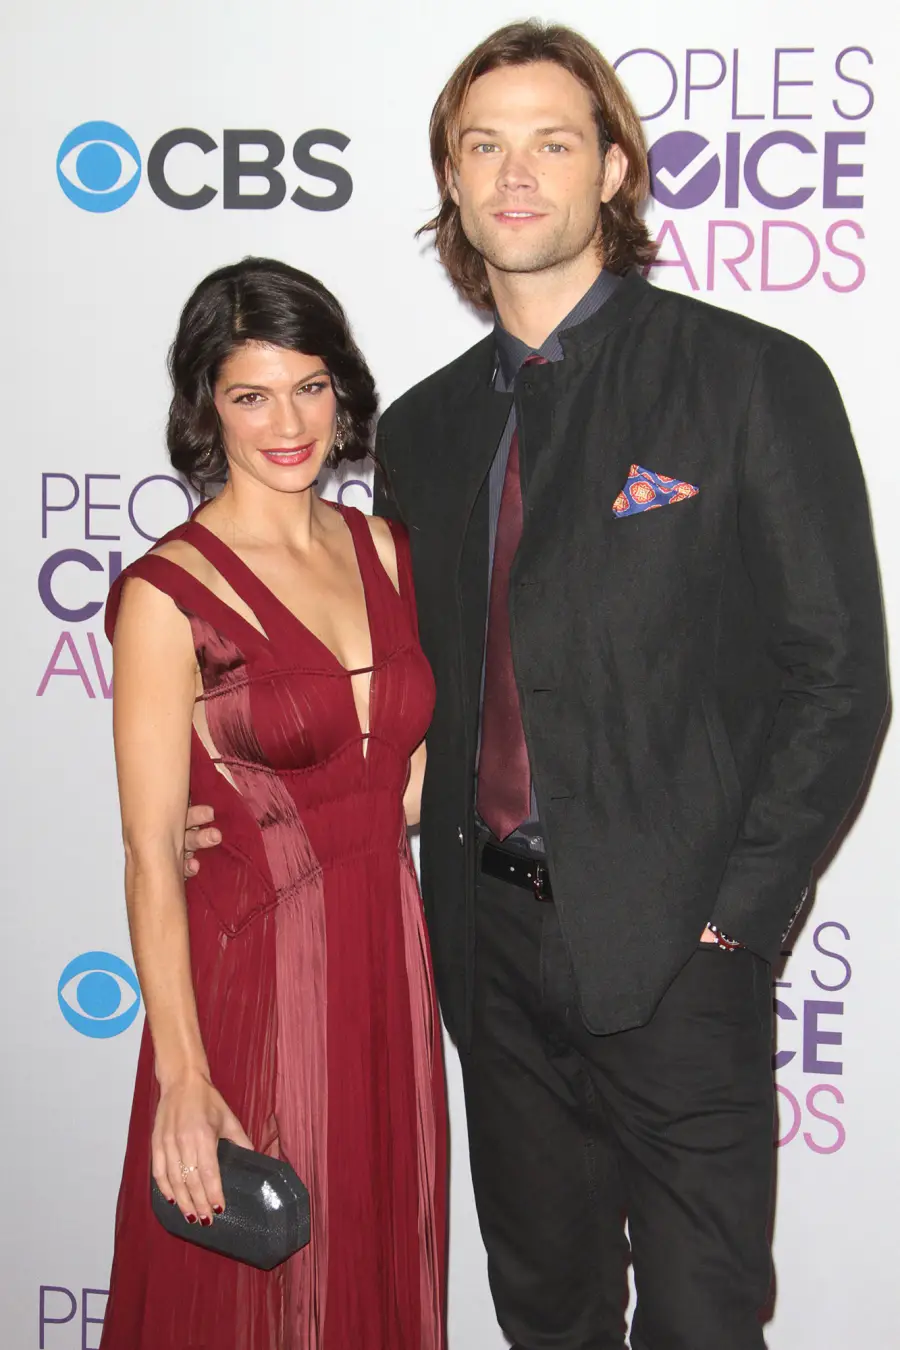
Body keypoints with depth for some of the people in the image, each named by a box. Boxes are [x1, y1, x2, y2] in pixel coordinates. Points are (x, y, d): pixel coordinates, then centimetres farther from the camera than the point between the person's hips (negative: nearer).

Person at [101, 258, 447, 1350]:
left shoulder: (381, 549, 5)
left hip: (389, 959, 6)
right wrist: (182, 1078, -21)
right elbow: (151, 855, -15)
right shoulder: (169, 592, -12)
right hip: (254, 972, -5)